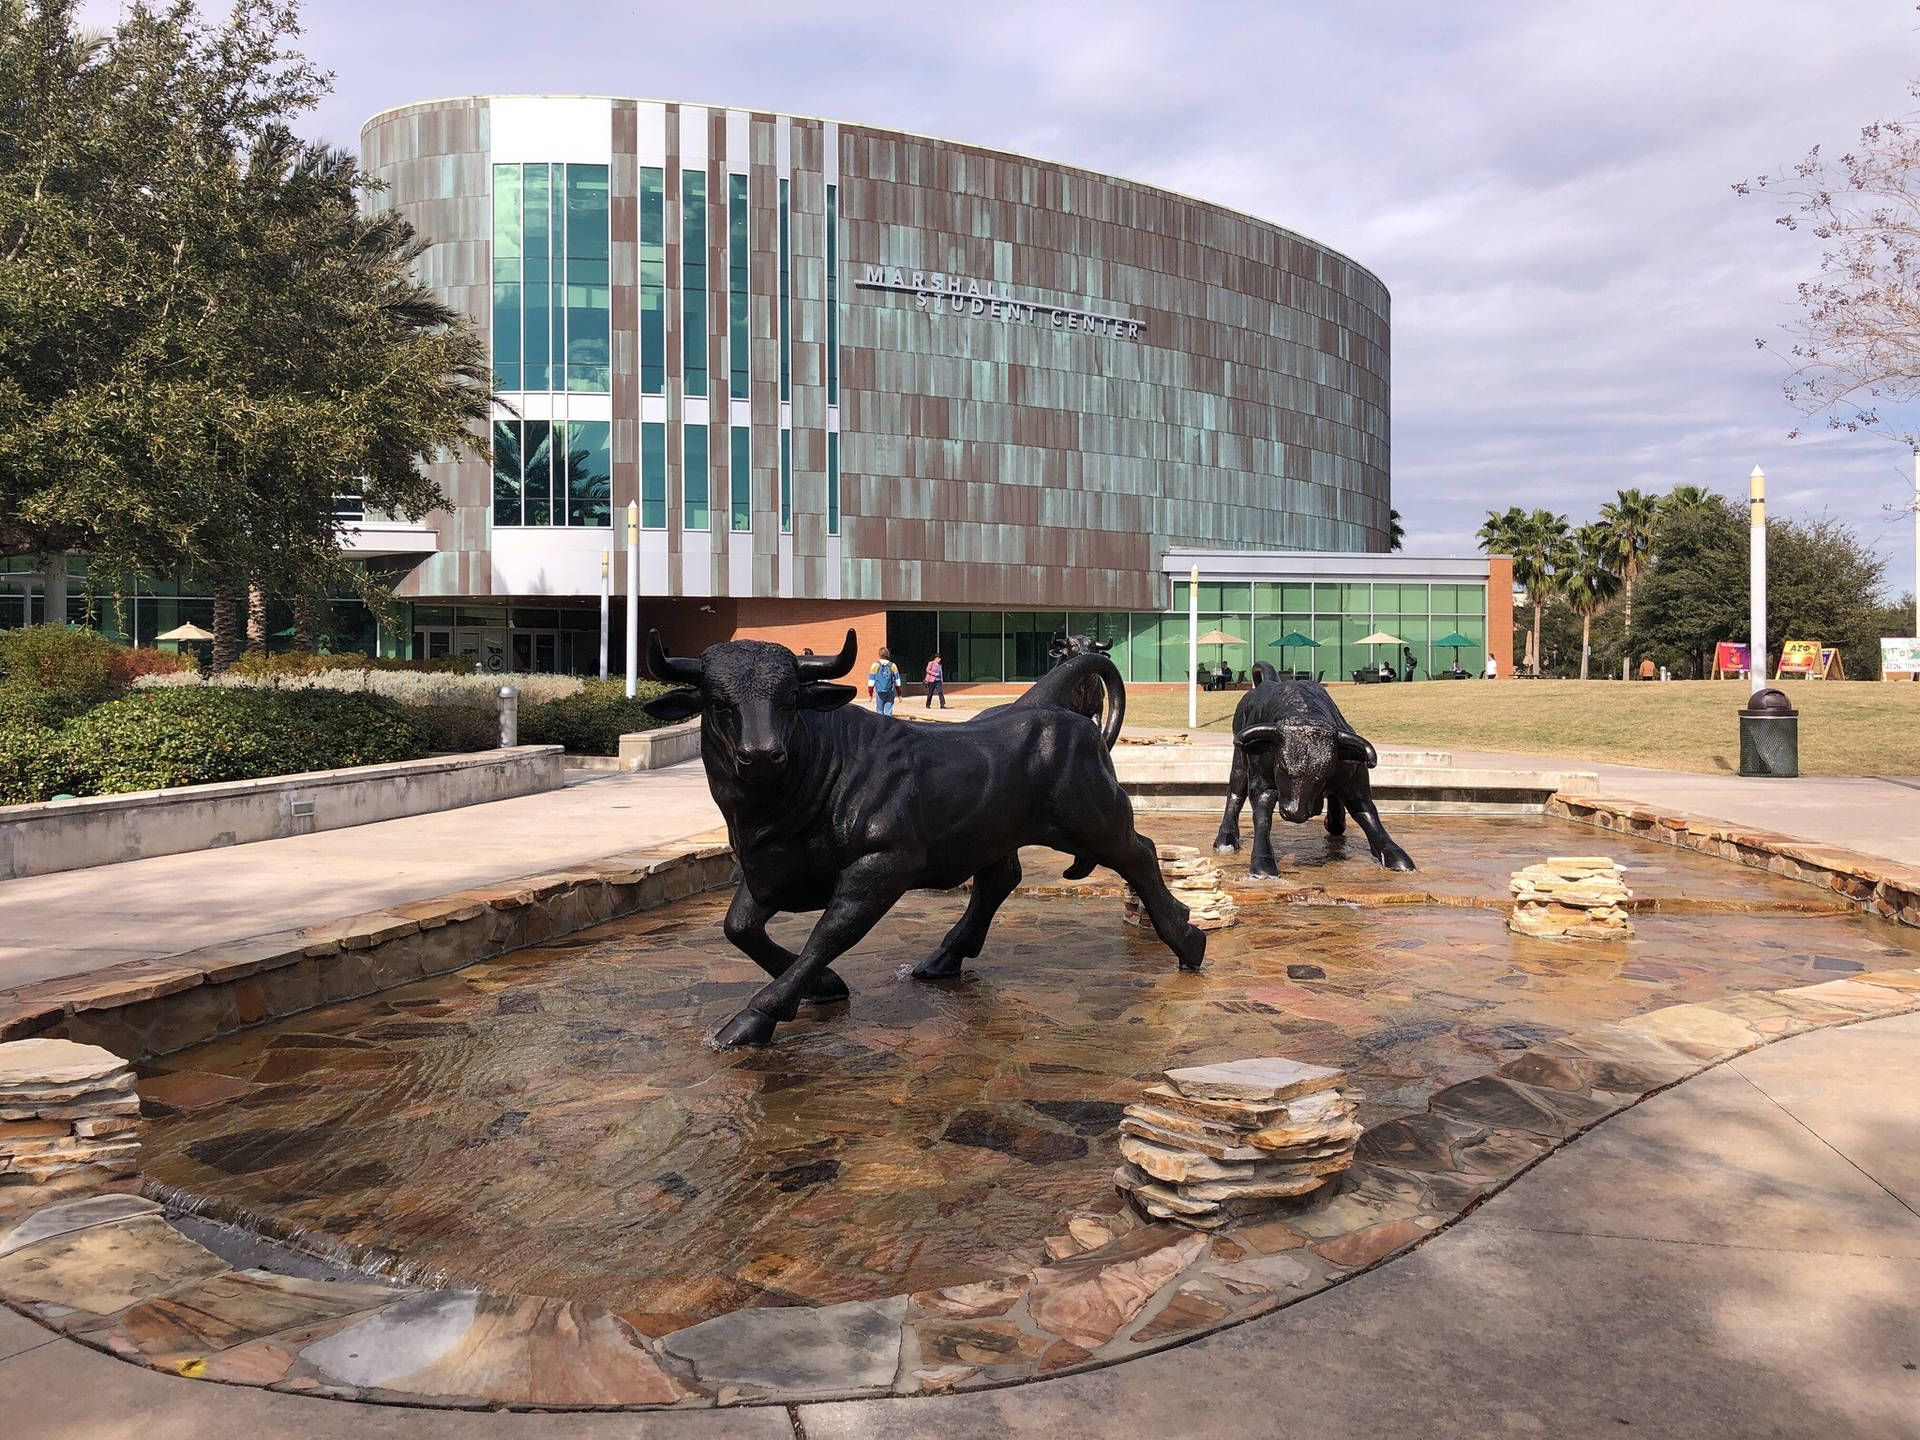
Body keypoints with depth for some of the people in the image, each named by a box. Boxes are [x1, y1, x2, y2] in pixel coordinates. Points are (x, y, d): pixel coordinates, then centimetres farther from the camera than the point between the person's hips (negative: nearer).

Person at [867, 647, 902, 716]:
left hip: (879, 692, -1)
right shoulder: (893, 665, 5)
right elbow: (897, 682, 6)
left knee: (879, 713, 6)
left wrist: (870, 695, 4)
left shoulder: (875, 665, 0)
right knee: (888, 713, 2)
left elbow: (871, 682, -1)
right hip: (890, 693, 1)